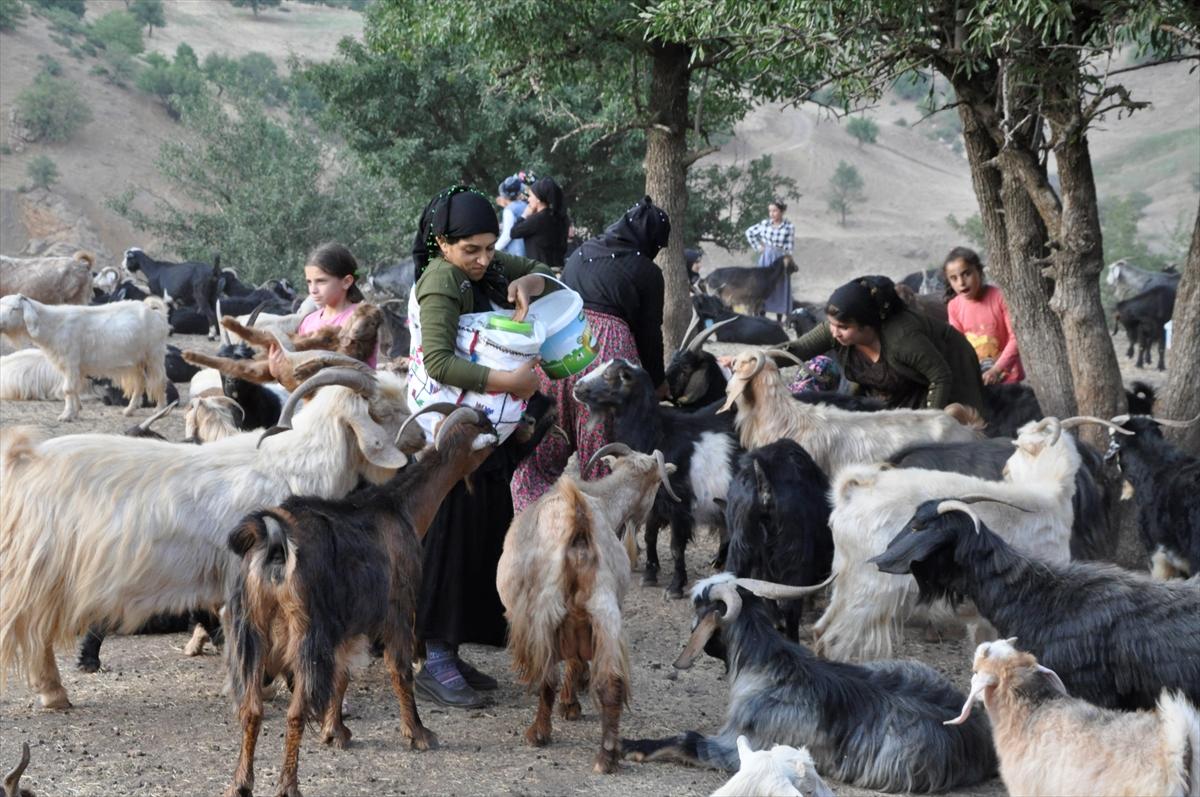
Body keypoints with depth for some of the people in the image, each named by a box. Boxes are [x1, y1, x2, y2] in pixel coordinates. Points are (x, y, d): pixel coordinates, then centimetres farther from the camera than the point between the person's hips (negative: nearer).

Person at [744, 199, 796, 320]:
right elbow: (749, 232, 12)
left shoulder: (789, 227, -9)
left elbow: (789, 248, -7)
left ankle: (779, 320, 12)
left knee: (780, 289, 3)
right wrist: (757, 247, 5)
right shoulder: (765, 223, -2)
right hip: (765, 259, 2)